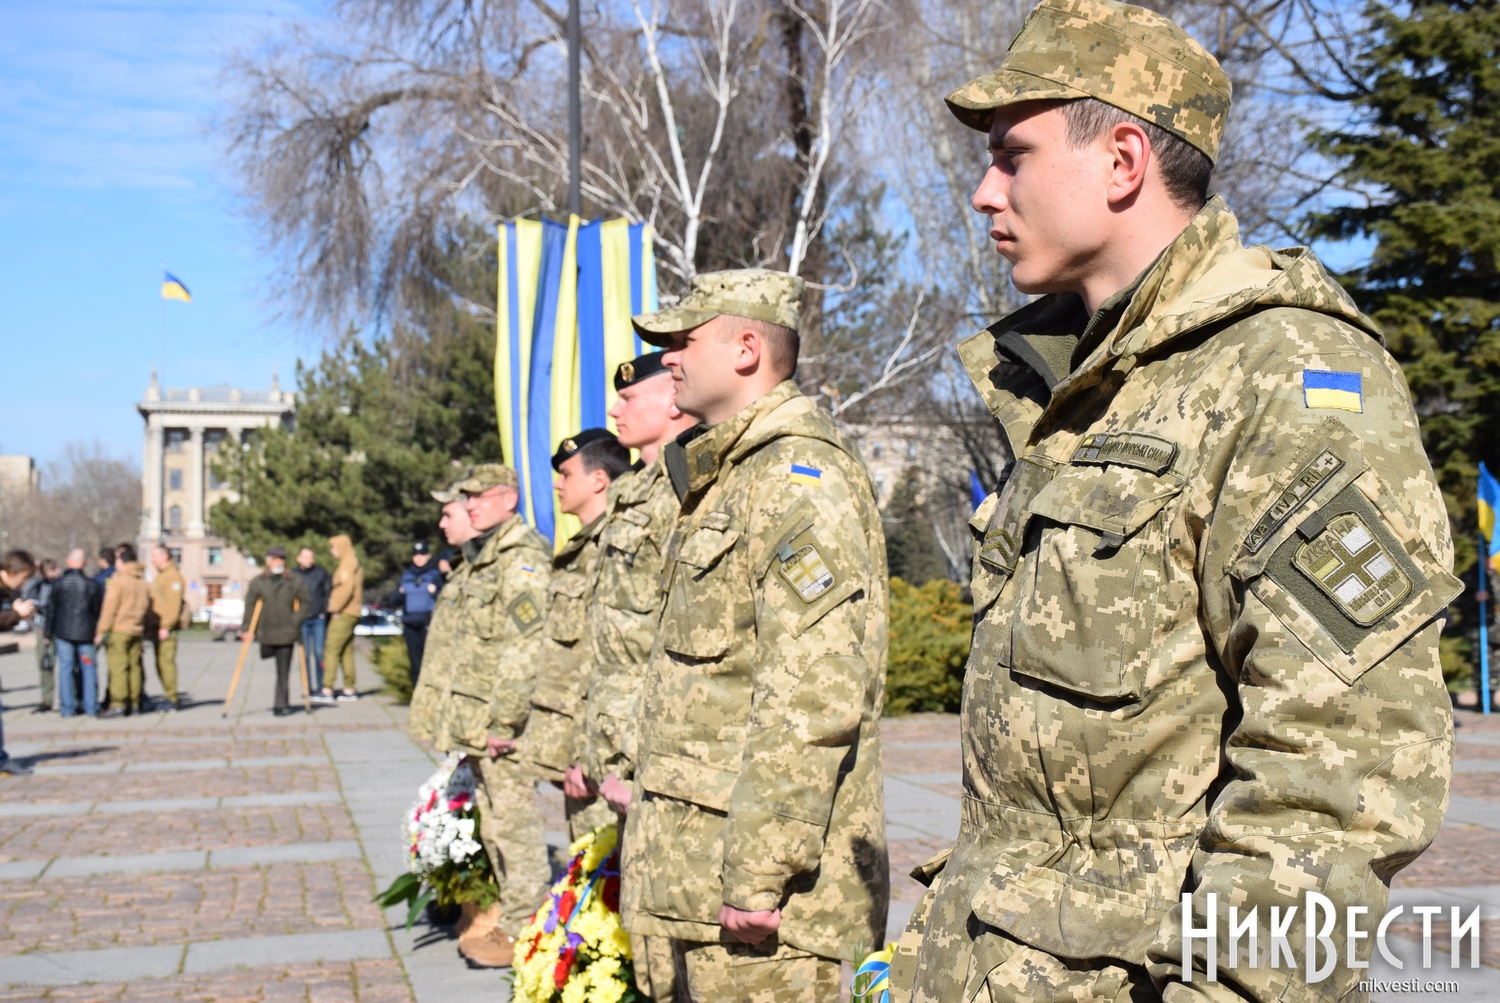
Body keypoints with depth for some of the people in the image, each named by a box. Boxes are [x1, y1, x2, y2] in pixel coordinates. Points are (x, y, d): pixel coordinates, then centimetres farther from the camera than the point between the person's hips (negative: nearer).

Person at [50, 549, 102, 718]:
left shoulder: (58, 583, -3)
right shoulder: (92, 585, -3)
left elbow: (51, 609, 0)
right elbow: (100, 610, -1)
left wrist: (49, 631, 7)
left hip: (63, 632, 0)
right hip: (86, 633, 0)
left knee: (65, 668, 4)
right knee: (88, 668, 8)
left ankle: (67, 707, 5)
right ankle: (91, 706, 10)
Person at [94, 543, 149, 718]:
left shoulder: (117, 580, -10)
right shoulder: (142, 579, 9)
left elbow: (109, 609, -11)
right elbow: (146, 604, 14)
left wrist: (101, 631, -8)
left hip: (118, 630, -6)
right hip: (137, 630, 6)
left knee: (118, 668, -6)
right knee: (135, 666, 9)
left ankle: (118, 705, -10)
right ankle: (135, 703, 12)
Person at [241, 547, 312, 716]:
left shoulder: (295, 581, 0)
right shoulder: (257, 582, 0)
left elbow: (306, 602, 5)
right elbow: (249, 605, 0)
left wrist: (296, 620, -6)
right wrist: (247, 629, -5)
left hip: (287, 634, -1)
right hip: (266, 634, 1)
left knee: (283, 672, -4)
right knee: (280, 669, 11)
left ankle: (280, 705, 0)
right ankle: (284, 702, 29)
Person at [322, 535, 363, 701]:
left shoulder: (348, 564, -10)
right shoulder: (354, 563, 19)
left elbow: (346, 588, -21)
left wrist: (335, 608, -17)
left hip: (343, 614, -10)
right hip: (352, 613, 10)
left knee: (332, 650, -12)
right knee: (346, 651, 11)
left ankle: (327, 690, -17)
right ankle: (349, 689, 12)